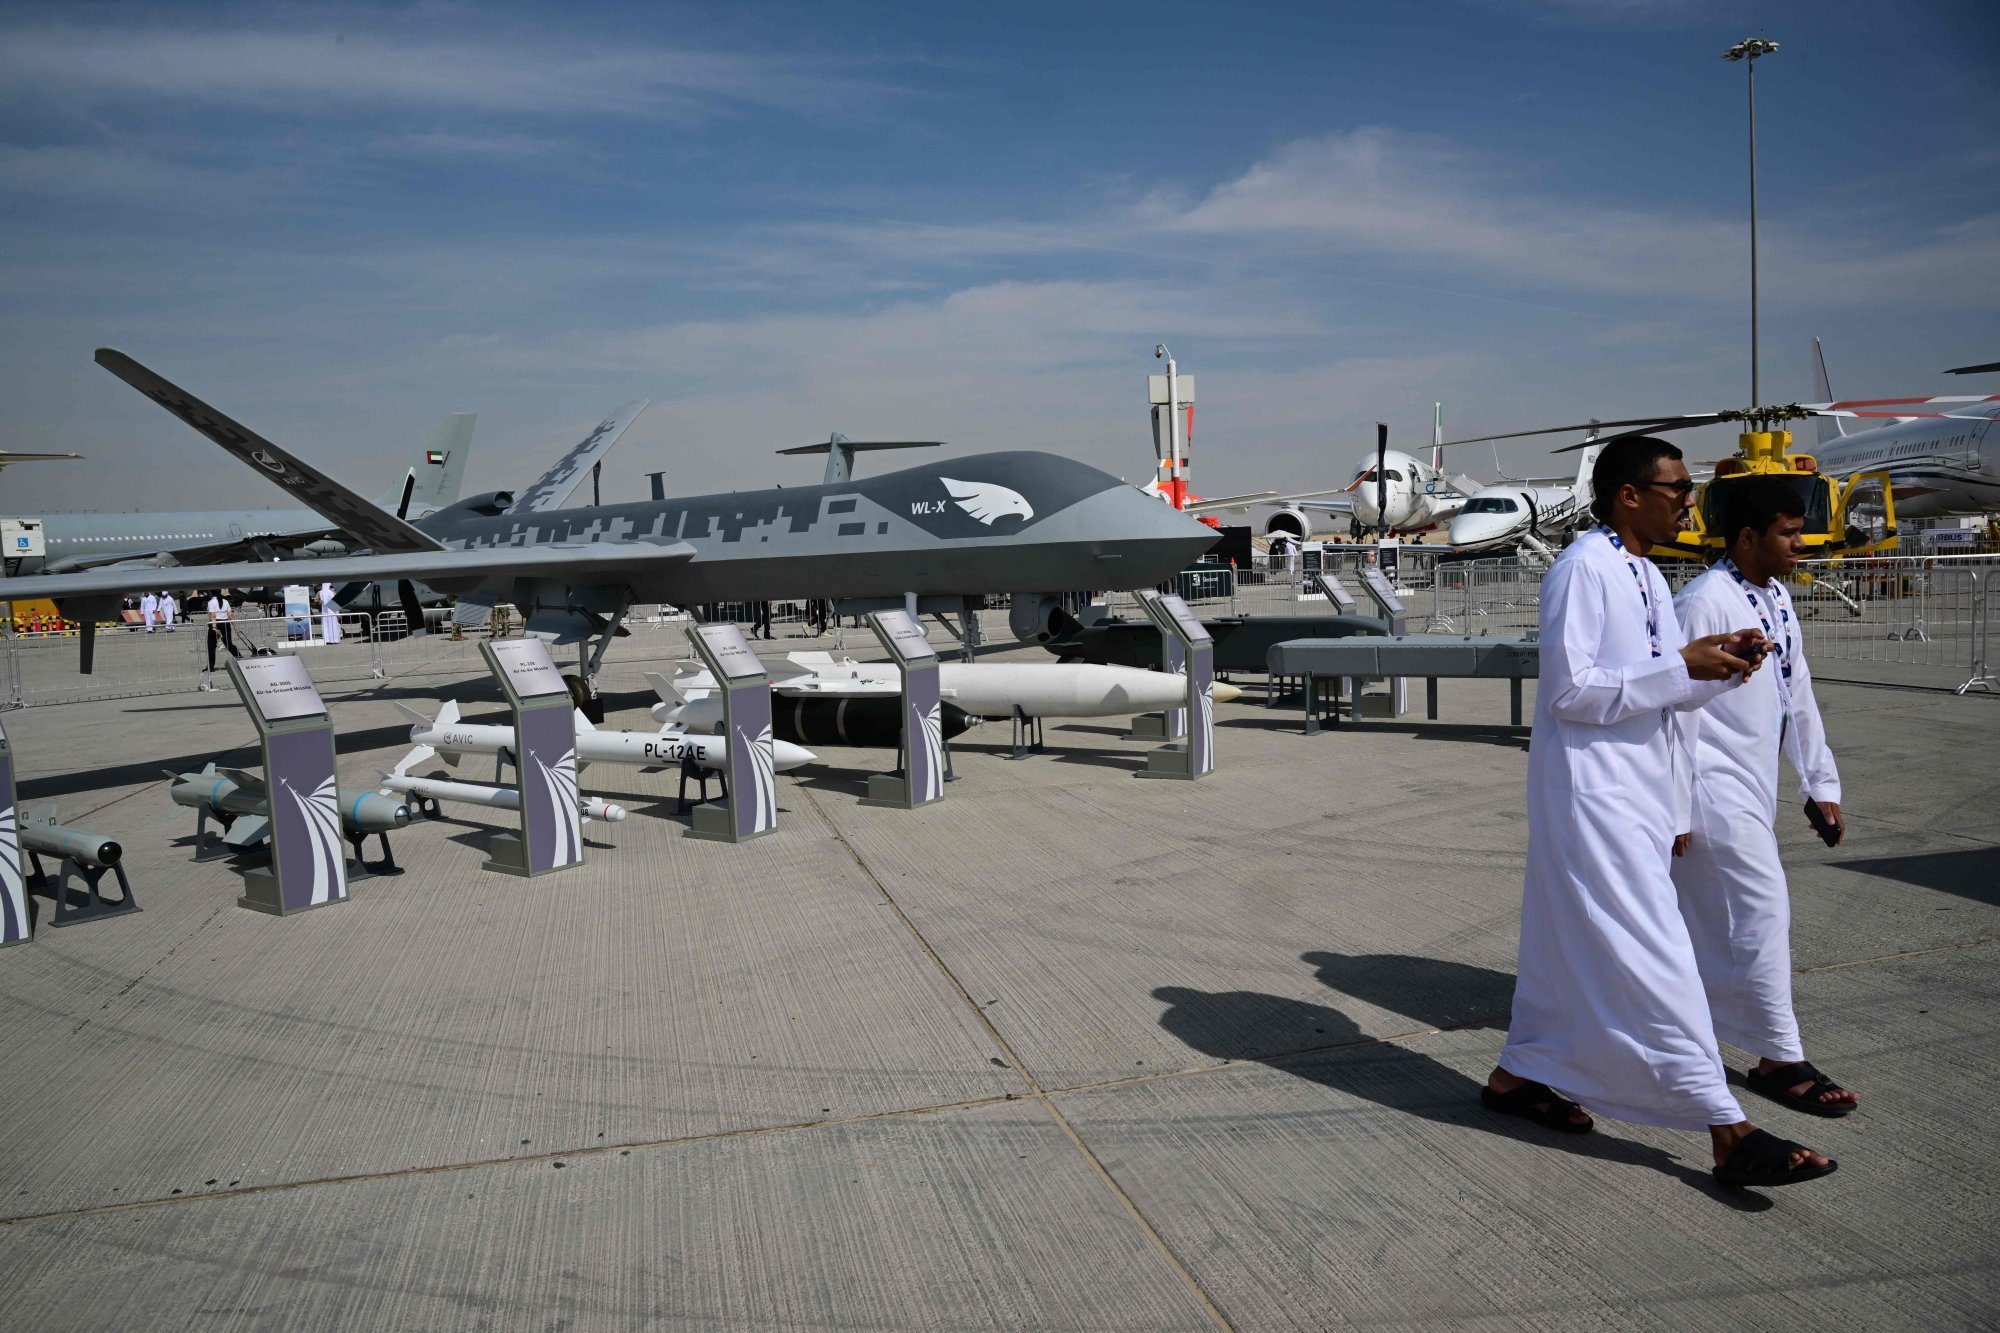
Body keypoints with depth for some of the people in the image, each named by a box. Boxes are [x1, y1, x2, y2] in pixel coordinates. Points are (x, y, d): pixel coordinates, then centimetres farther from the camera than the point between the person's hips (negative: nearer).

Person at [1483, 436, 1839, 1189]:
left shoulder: (1646, 577, 15)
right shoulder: (1583, 570, -15)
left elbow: (1663, 692, 18)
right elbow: (1570, 690, -21)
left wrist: (1719, 665, 0)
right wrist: (1681, 666, -19)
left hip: (1634, 787, 10)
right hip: (1591, 788, -10)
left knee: (1574, 941, 16)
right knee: (1652, 958, -7)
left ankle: (1522, 1074, 30)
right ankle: (1727, 1132, -4)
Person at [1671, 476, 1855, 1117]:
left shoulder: (1776, 598, 11)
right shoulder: (1705, 602, -17)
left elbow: (1797, 695, 17)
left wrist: (1820, 782, 16)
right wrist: (1675, 807, -17)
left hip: (1754, 787, 9)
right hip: (1715, 788, -9)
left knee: (1707, 916, 16)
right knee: (1762, 912, -6)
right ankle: (1780, 1059, 5)